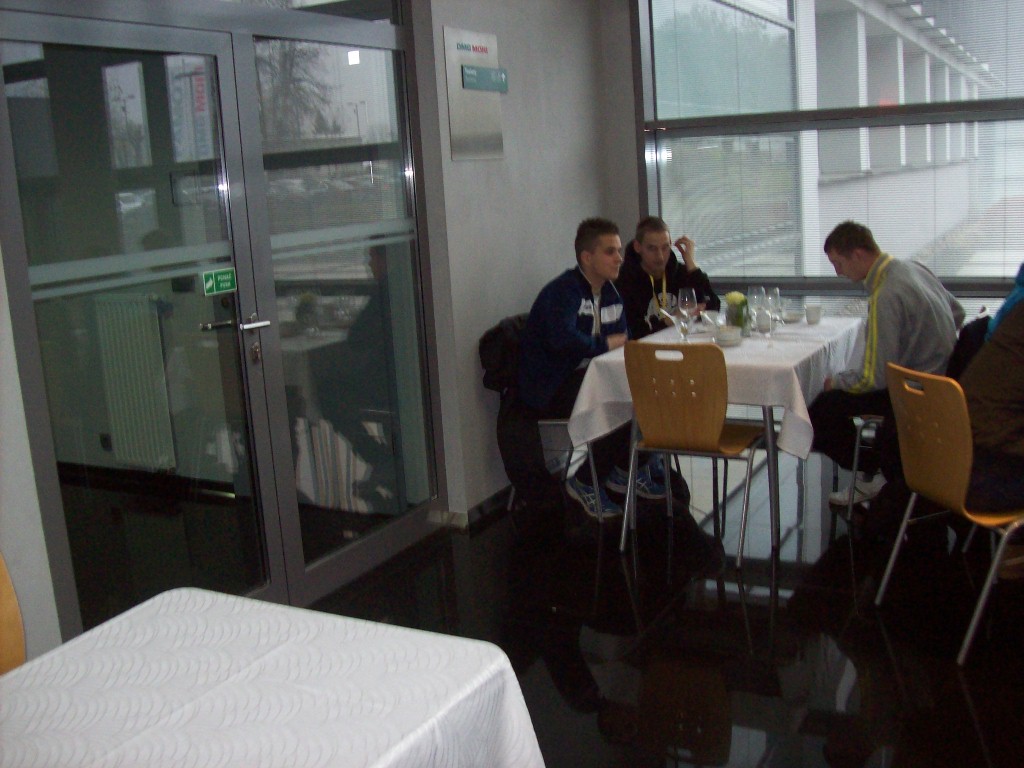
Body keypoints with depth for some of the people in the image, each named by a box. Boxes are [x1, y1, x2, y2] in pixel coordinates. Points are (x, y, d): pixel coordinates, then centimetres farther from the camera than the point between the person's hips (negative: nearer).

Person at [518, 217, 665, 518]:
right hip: (549, 388, -9)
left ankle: (627, 470, 10)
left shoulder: (610, 292, 11)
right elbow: (563, 338, -36)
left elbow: (624, 339, 14)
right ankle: (586, 483, -7)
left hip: (585, 377, 9)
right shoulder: (562, 291, -17)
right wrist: (605, 343, -18)